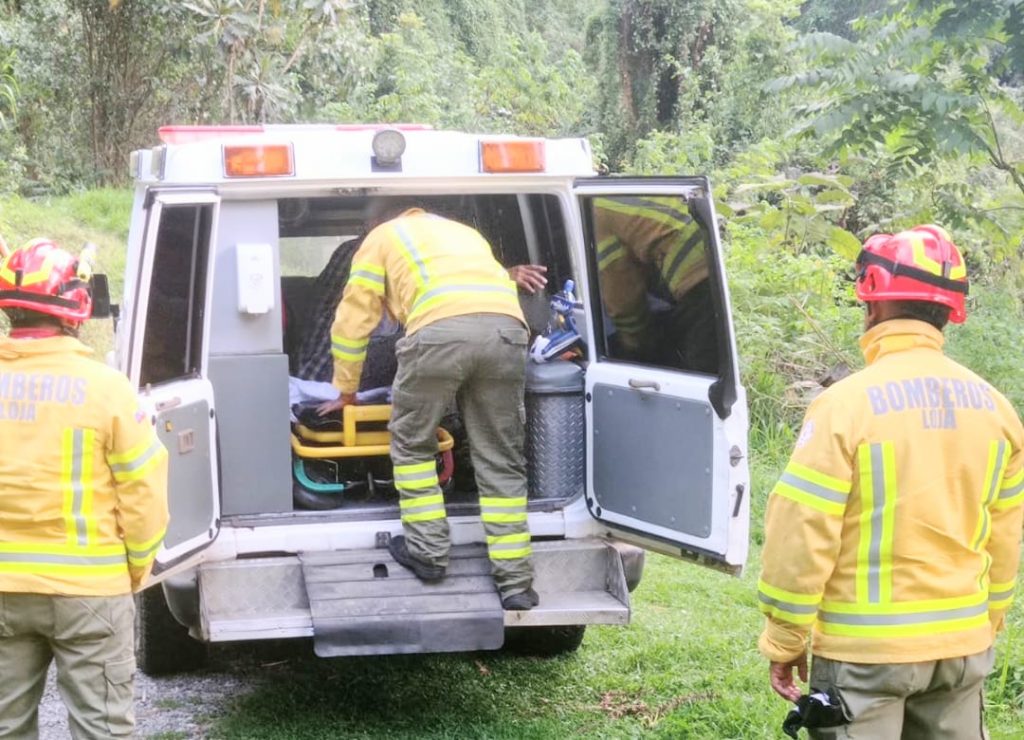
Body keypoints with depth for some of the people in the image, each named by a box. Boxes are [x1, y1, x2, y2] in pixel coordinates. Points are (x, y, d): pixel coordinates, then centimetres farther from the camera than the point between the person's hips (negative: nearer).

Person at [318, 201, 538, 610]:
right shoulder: (464, 232, 41)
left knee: (412, 443, 17)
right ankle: (515, 582, 7)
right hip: (507, 328, 4)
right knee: (501, 460, 8)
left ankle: (428, 551, 15)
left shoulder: (383, 237, 28)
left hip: (440, 330, -4)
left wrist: (346, 392, 38)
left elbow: (352, 321, 26)